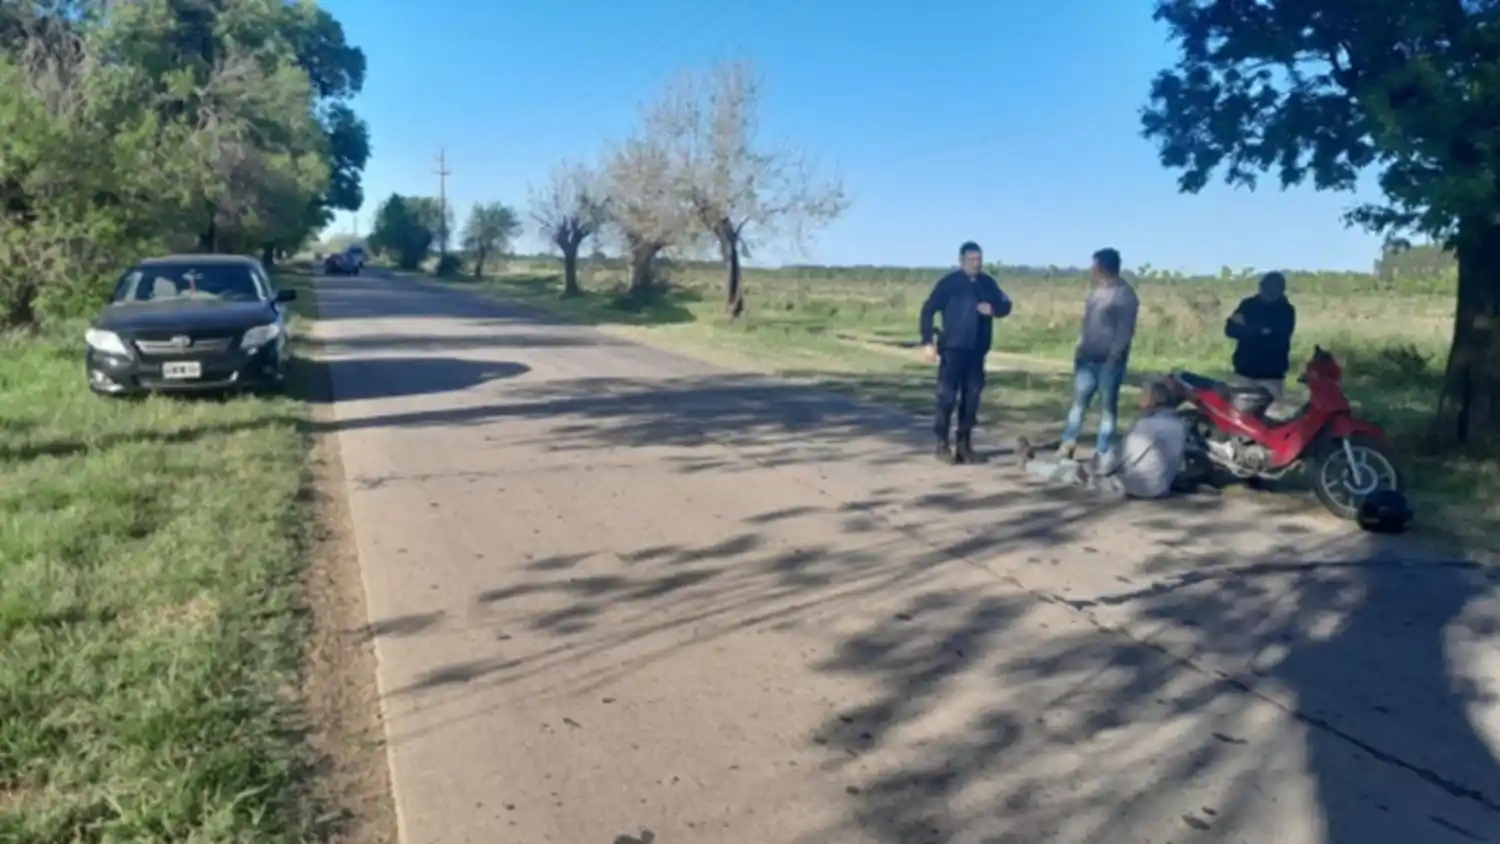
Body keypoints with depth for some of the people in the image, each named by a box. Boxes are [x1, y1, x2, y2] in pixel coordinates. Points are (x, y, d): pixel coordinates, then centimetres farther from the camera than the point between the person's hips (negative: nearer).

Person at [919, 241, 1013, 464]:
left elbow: (1006, 305, 18)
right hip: (953, 348, -5)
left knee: (971, 397, 7)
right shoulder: (949, 283, -4)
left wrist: (994, 309, -7)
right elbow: (928, 310, -8)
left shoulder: (988, 283, 10)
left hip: (977, 350, 5)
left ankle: (964, 444, 16)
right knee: (947, 397, -5)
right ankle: (942, 444, 5)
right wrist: (928, 341, -16)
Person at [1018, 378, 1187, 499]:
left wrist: (1088, 469, 0)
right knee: (1099, 465, 27)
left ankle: (1030, 463, 32)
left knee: (1077, 470, 10)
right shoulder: (1180, 426, -1)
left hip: (1131, 487, -9)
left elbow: (1116, 460, -16)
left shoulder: (1145, 426, -24)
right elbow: (1176, 459, 12)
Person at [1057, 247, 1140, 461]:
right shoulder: (1096, 291, 14)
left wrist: (1114, 356, -19)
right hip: (1088, 358, 7)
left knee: (1107, 406, 1)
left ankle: (1101, 453, 5)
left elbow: (1126, 329, -13)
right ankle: (1068, 444, 16)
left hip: (1110, 360, -7)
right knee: (1079, 401, 9)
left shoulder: (1125, 294, -8)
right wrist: (1080, 348, 11)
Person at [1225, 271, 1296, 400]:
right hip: (1245, 369, 2)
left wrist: (1247, 330, -13)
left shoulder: (1286, 310, 1)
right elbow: (1230, 329, -4)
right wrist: (1260, 332, -17)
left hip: (1271, 373, -2)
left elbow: (1279, 339, -13)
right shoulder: (1248, 305, 7)